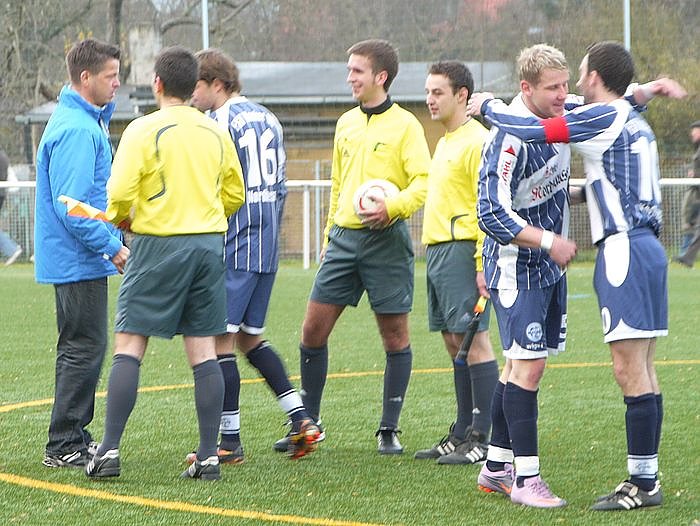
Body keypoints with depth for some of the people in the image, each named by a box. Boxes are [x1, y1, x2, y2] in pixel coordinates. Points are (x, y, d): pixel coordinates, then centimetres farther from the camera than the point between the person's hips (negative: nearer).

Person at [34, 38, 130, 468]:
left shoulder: (86, 121, 14)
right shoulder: (76, 130, -19)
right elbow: (71, 205, -24)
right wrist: (113, 246, -21)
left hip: (77, 259, 11)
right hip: (79, 260, -11)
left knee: (82, 347, 16)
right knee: (85, 348, -8)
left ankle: (75, 435, 23)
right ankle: (64, 446, -5)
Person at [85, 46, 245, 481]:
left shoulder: (144, 130, -8)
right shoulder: (216, 133, 8)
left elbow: (120, 192, -14)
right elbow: (235, 194, 16)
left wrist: (119, 217, 7)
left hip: (159, 245, -5)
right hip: (209, 243, 5)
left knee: (128, 347, 0)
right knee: (204, 351, 6)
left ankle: (110, 450, -5)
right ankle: (209, 456, 2)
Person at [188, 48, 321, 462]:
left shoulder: (220, 123, -11)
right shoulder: (268, 120, 15)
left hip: (233, 246, -9)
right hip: (267, 248, 9)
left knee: (221, 339, -4)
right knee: (249, 337, 18)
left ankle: (230, 442, -5)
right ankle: (302, 420, 9)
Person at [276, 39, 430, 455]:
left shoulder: (405, 125, -5)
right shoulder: (346, 124, 15)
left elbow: (424, 182, -12)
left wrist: (392, 207, -27)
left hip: (386, 239, -6)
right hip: (344, 237, 6)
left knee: (395, 333, 1)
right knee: (314, 328, 1)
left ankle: (389, 430, 9)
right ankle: (308, 423, 13)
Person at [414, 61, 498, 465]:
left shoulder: (477, 141, -11)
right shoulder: (446, 142, 19)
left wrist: (483, 263, -22)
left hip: (462, 249, -10)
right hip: (438, 250, 10)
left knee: (473, 340, -8)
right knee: (454, 342, 11)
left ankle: (482, 439, -8)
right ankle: (463, 433, 15)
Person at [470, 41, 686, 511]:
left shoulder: (605, 116, -10)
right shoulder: (634, 120, 18)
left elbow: (535, 131, -14)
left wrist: (489, 106, 2)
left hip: (624, 248, -10)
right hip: (648, 246, 10)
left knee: (629, 370, -9)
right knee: (642, 371, 10)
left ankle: (642, 484, -9)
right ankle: (646, 477, 13)